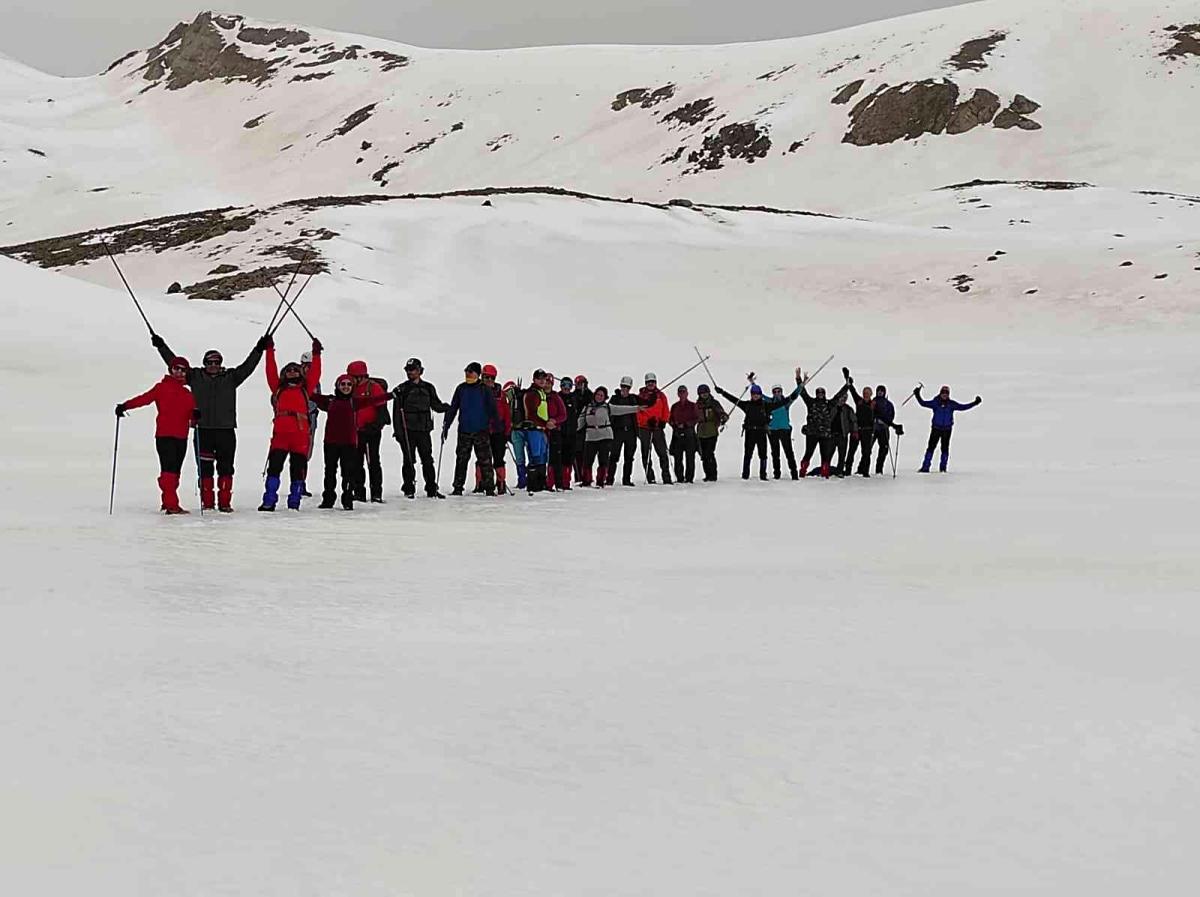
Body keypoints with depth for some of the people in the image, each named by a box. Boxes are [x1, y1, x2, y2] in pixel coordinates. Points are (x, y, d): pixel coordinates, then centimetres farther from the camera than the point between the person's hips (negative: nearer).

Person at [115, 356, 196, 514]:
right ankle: (171, 504, -17)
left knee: (175, 470, 7)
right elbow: (145, 398, -6)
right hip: (164, 435, -5)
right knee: (169, 468, -13)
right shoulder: (162, 387, 5)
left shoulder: (187, 394, 20)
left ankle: (168, 502, 16)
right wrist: (125, 406, -19)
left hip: (181, 437, 6)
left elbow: (191, 413, 14)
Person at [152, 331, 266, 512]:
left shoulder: (230, 378, 9)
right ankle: (207, 502, 8)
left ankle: (225, 502, 7)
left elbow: (247, 366, 2)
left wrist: (259, 349, -8)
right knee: (204, 467, 1)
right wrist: (161, 346, 6)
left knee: (225, 467, 2)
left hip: (226, 430, 0)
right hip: (203, 430, 0)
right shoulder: (195, 377, 9)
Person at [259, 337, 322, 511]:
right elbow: (271, 371, 14)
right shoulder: (278, 388, 19)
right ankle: (269, 501, -5)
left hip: (300, 432, 1)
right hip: (280, 431, -1)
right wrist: (270, 351, 13)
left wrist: (316, 355, 14)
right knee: (274, 466, -6)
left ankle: (294, 502, 10)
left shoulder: (305, 389, 20)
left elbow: (314, 374, 15)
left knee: (298, 468, 3)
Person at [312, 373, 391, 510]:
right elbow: (314, 396, 11)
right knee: (330, 471, 10)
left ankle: (348, 501, 6)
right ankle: (328, 499, 20)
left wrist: (390, 395, -13)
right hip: (331, 441, 2)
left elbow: (373, 400, -3)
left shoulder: (355, 401, 5)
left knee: (349, 471, -1)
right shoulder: (329, 401, 9)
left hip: (349, 442, -2)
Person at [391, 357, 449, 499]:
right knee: (409, 461, -1)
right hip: (407, 430, -2)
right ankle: (409, 489, 6)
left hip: (424, 430, 2)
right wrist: (397, 430, -6)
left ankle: (431, 488, 8)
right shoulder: (402, 389, 3)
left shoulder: (428, 388, 10)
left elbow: (435, 405, 15)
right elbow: (397, 411, 1)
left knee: (427, 460, 3)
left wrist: (446, 407, -6)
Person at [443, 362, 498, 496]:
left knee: (485, 460, -4)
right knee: (461, 460, 5)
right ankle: (458, 488, 11)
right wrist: (446, 426, 9)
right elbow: (452, 408, 12)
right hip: (464, 431, 3)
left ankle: (489, 488, 0)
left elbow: (492, 409, 2)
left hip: (481, 431, -3)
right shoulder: (461, 389, 8)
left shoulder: (485, 389, 1)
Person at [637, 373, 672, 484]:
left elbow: (666, 411, 11)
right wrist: (648, 420, -15)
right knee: (646, 454, 1)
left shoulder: (661, 396, 10)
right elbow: (637, 412, -4)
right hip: (644, 428, -1)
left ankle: (667, 478, -2)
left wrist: (663, 421, -4)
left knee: (662, 452, -3)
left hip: (658, 428, 1)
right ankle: (650, 478, 4)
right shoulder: (641, 396, 3)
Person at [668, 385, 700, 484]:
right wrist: (675, 425, -5)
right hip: (677, 434, 3)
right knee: (678, 458, -1)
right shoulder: (674, 407, 15)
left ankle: (689, 478, -2)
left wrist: (686, 424, -10)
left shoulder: (692, 406, 6)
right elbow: (671, 419, 16)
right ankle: (679, 478, 4)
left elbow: (697, 419, 2)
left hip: (689, 434, -3)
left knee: (690, 457, -5)